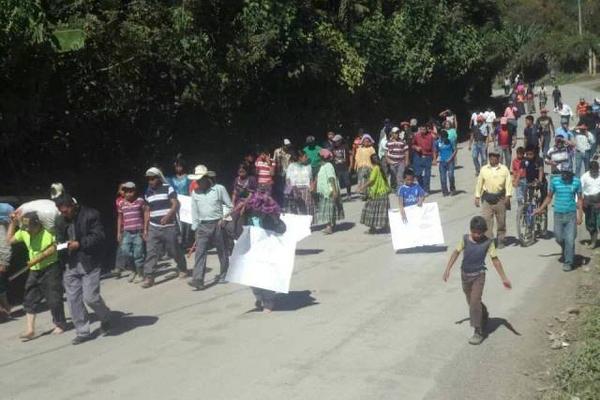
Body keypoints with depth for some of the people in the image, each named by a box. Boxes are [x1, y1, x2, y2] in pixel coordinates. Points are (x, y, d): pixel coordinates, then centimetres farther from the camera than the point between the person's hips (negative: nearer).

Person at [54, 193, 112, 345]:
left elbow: (99, 236, -13)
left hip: (89, 262, -6)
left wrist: (79, 244, -21)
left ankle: (105, 319, 21)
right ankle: (82, 332, 16)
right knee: (73, 299, 4)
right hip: (70, 265, 6)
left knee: (90, 297, -9)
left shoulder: (90, 215, -9)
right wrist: (61, 245, -3)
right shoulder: (60, 220, 9)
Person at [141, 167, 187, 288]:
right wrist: (145, 228, 12)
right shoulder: (148, 193, 11)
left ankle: (183, 270, 30)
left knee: (175, 251, 7)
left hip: (169, 227, -4)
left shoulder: (168, 189, -6)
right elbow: (148, 211, 17)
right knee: (151, 252, -5)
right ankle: (148, 278, -6)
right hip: (153, 228, 4)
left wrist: (167, 216, -30)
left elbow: (176, 204, -14)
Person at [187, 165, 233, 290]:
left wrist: (224, 218, -10)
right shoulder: (195, 193, 6)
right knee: (200, 252, -10)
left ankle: (224, 275, 26)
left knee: (222, 251, 9)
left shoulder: (219, 189, -3)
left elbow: (229, 206, 3)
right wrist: (195, 228, 7)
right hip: (203, 226, 2)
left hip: (217, 224, -2)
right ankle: (198, 279, -17)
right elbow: (194, 212, 10)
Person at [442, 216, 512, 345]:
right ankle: (484, 315, 47)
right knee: (471, 302, 18)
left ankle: (478, 332, -6)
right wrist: (448, 269, -4)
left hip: (478, 276, -4)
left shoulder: (488, 242, -10)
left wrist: (504, 278, -9)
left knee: (475, 302, -14)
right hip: (465, 275, 4)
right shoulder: (465, 239, -5)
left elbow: (495, 260, -8)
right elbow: (456, 253, 0)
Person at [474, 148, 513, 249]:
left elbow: (508, 182, -3)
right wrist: (477, 197, 5)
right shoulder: (484, 169, 6)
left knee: (501, 221, 8)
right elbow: (479, 183, 8)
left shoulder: (504, 169, 2)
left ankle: (500, 241, 20)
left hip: (500, 198, 0)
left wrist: (508, 196, -13)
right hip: (487, 198, 0)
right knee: (486, 221, -4)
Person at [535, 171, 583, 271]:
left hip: (571, 214, -1)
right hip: (558, 214, 2)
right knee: (559, 238, 9)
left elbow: (579, 199, 2)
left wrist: (580, 215, -3)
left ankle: (568, 262, 8)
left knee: (570, 240, -4)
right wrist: (541, 209, 2)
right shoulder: (554, 180, -4)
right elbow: (549, 197, 7)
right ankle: (565, 253, 39)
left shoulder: (576, 181, -5)